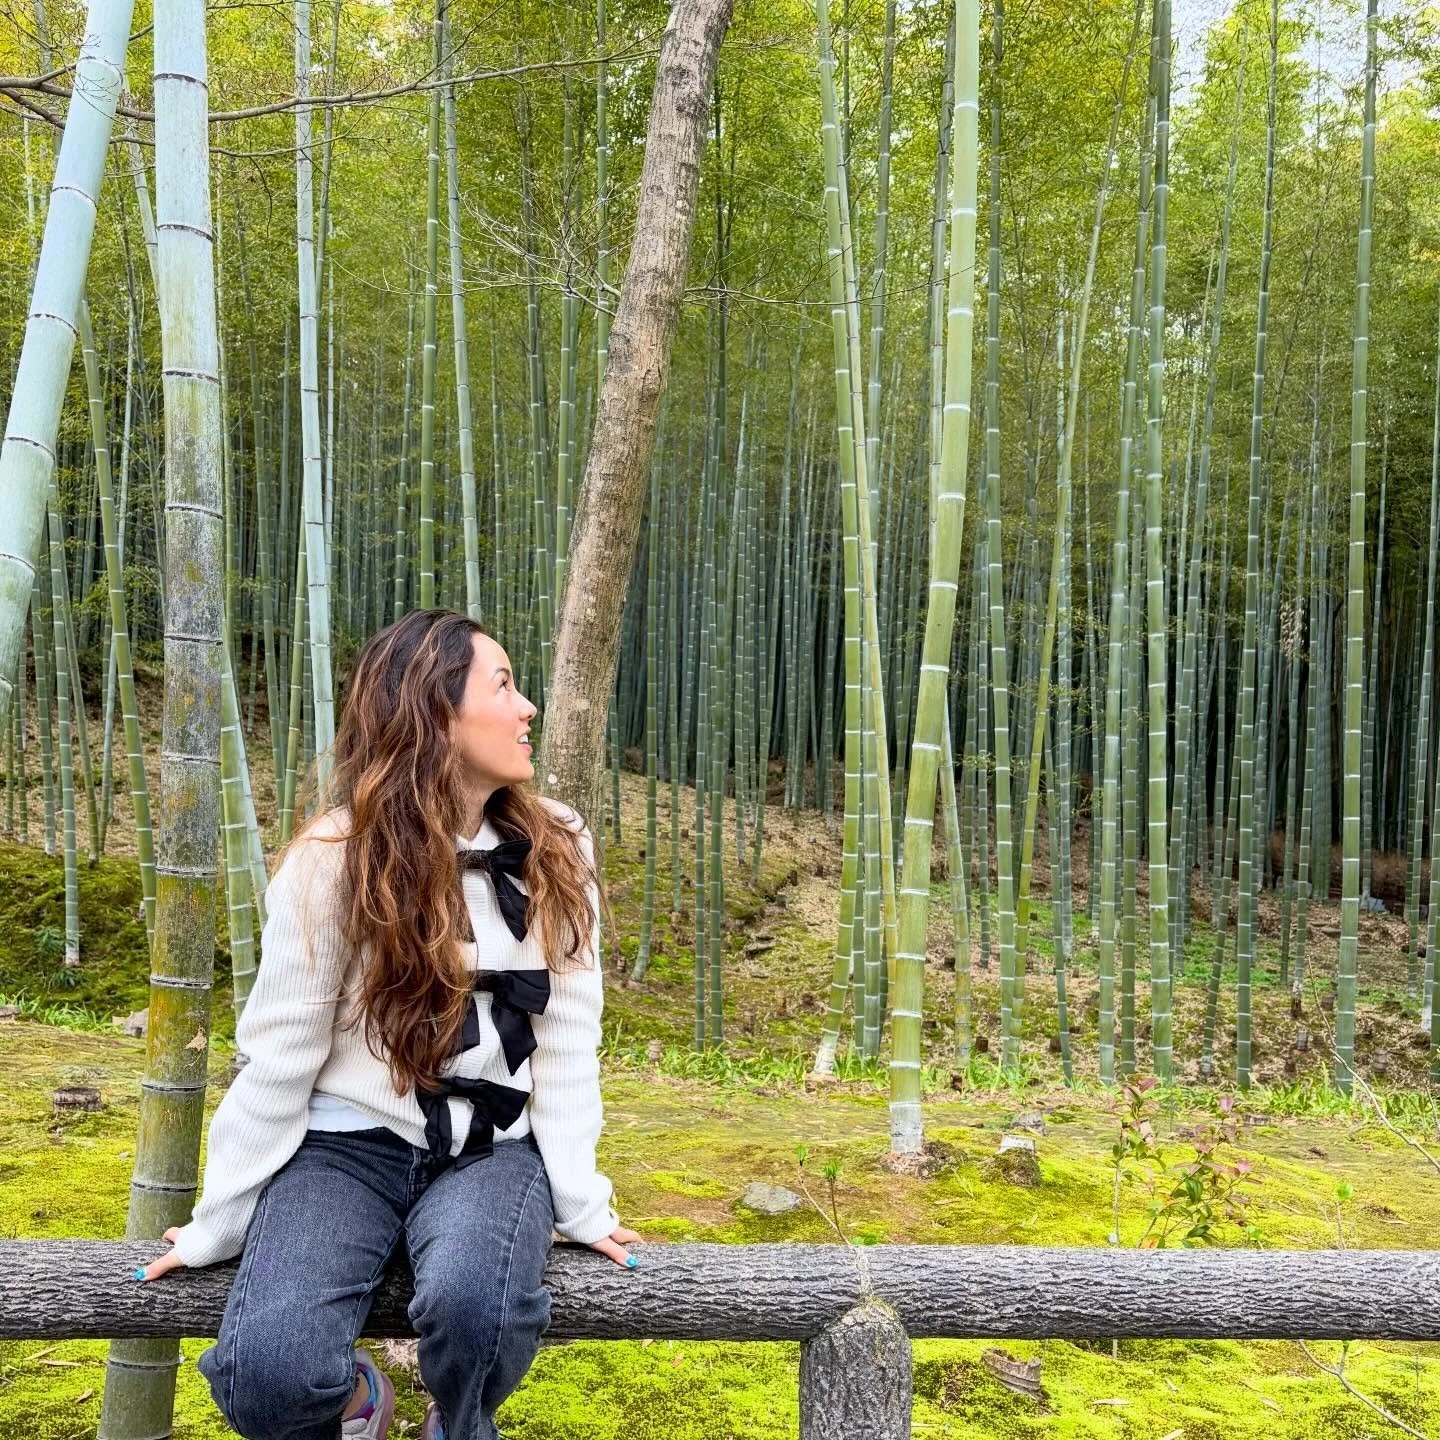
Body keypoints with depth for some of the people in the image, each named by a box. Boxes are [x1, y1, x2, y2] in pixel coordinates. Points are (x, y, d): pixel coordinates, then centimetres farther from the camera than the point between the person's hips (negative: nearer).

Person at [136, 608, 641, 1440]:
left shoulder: (555, 851, -4)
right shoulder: (335, 859, -11)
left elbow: (567, 1043, -2)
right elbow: (279, 1055, -5)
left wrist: (581, 1202, -3)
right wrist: (219, 1223, 0)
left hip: (492, 1150, 1)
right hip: (350, 1143, -1)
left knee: (476, 1305, -31)